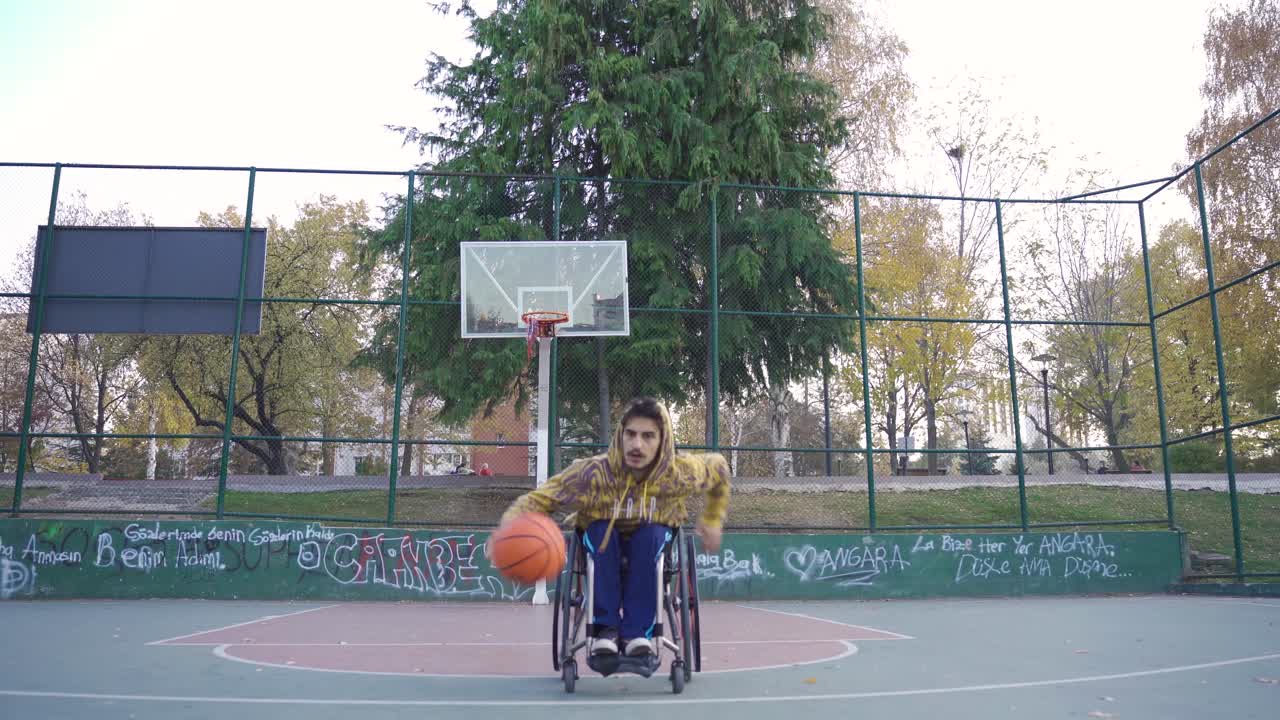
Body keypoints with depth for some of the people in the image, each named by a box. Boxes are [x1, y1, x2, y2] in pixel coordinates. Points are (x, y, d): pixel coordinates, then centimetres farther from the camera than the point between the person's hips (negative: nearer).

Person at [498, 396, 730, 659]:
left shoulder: (679, 473, -26)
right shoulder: (593, 473, -32)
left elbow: (718, 467, -5)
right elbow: (538, 499, -32)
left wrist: (712, 521, 2)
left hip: (653, 542, 1)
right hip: (602, 544, -1)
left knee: (652, 534, -33)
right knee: (603, 531, -34)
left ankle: (637, 631, -27)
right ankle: (606, 627, -26)